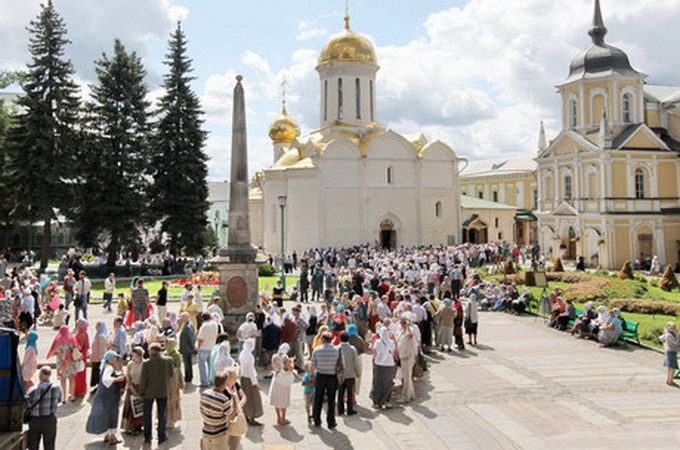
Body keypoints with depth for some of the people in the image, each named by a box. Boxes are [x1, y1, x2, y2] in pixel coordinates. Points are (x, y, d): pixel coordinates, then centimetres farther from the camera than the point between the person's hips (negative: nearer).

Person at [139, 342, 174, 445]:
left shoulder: (146, 363, -18)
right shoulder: (167, 361, -10)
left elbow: (143, 380, -13)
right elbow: (171, 375, 0)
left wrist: (141, 392, 0)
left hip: (149, 392, -2)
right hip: (163, 391, 2)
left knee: (147, 414, 15)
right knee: (162, 414, 14)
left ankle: (147, 437, 23)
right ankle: (161, 436, 17)